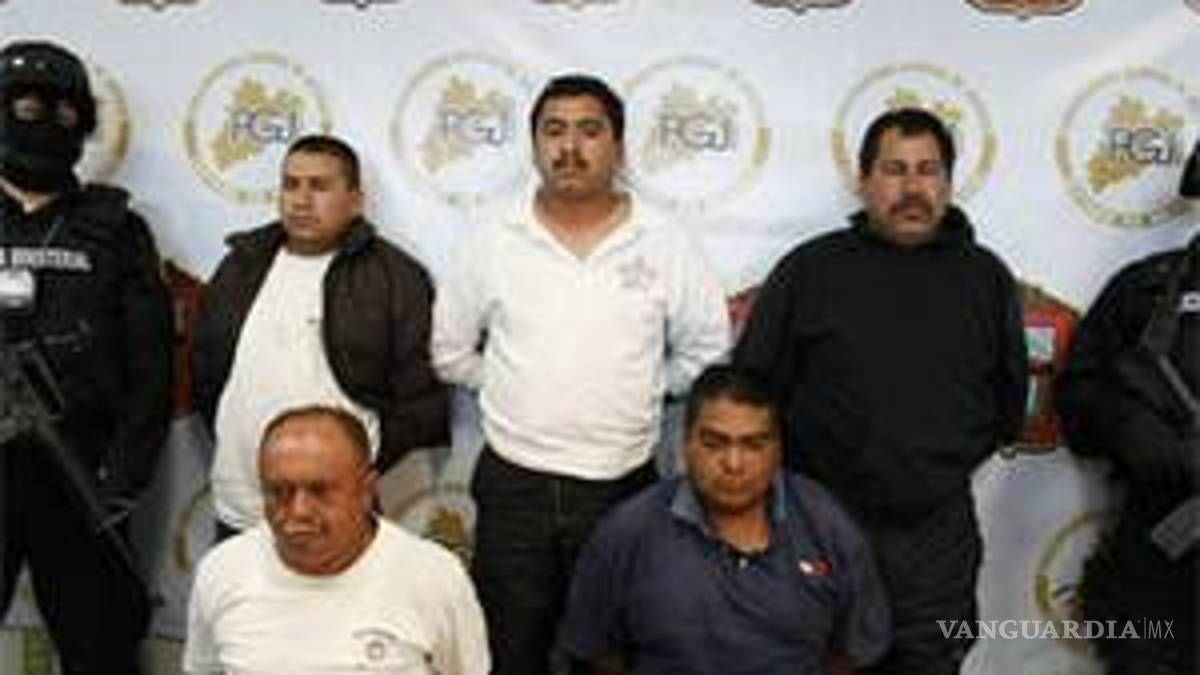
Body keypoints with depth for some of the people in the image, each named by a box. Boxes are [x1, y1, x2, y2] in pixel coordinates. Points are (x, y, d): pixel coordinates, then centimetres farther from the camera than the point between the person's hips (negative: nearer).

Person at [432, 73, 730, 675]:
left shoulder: (667, 246, -1)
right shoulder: (491, 245, 1)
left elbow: (706, 352, 6)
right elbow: (450, 352, 8)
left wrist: (640, 390, 2)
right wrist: (518, 388, 3)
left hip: (623, 487, 0)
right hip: (513, 486, 0)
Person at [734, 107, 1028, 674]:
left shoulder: (987, 277, 6)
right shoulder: (809, 269, -2)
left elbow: (1009, 399, 16)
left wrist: (947, 464, 10)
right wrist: (804, 473, 2)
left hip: (940, 534, 2)